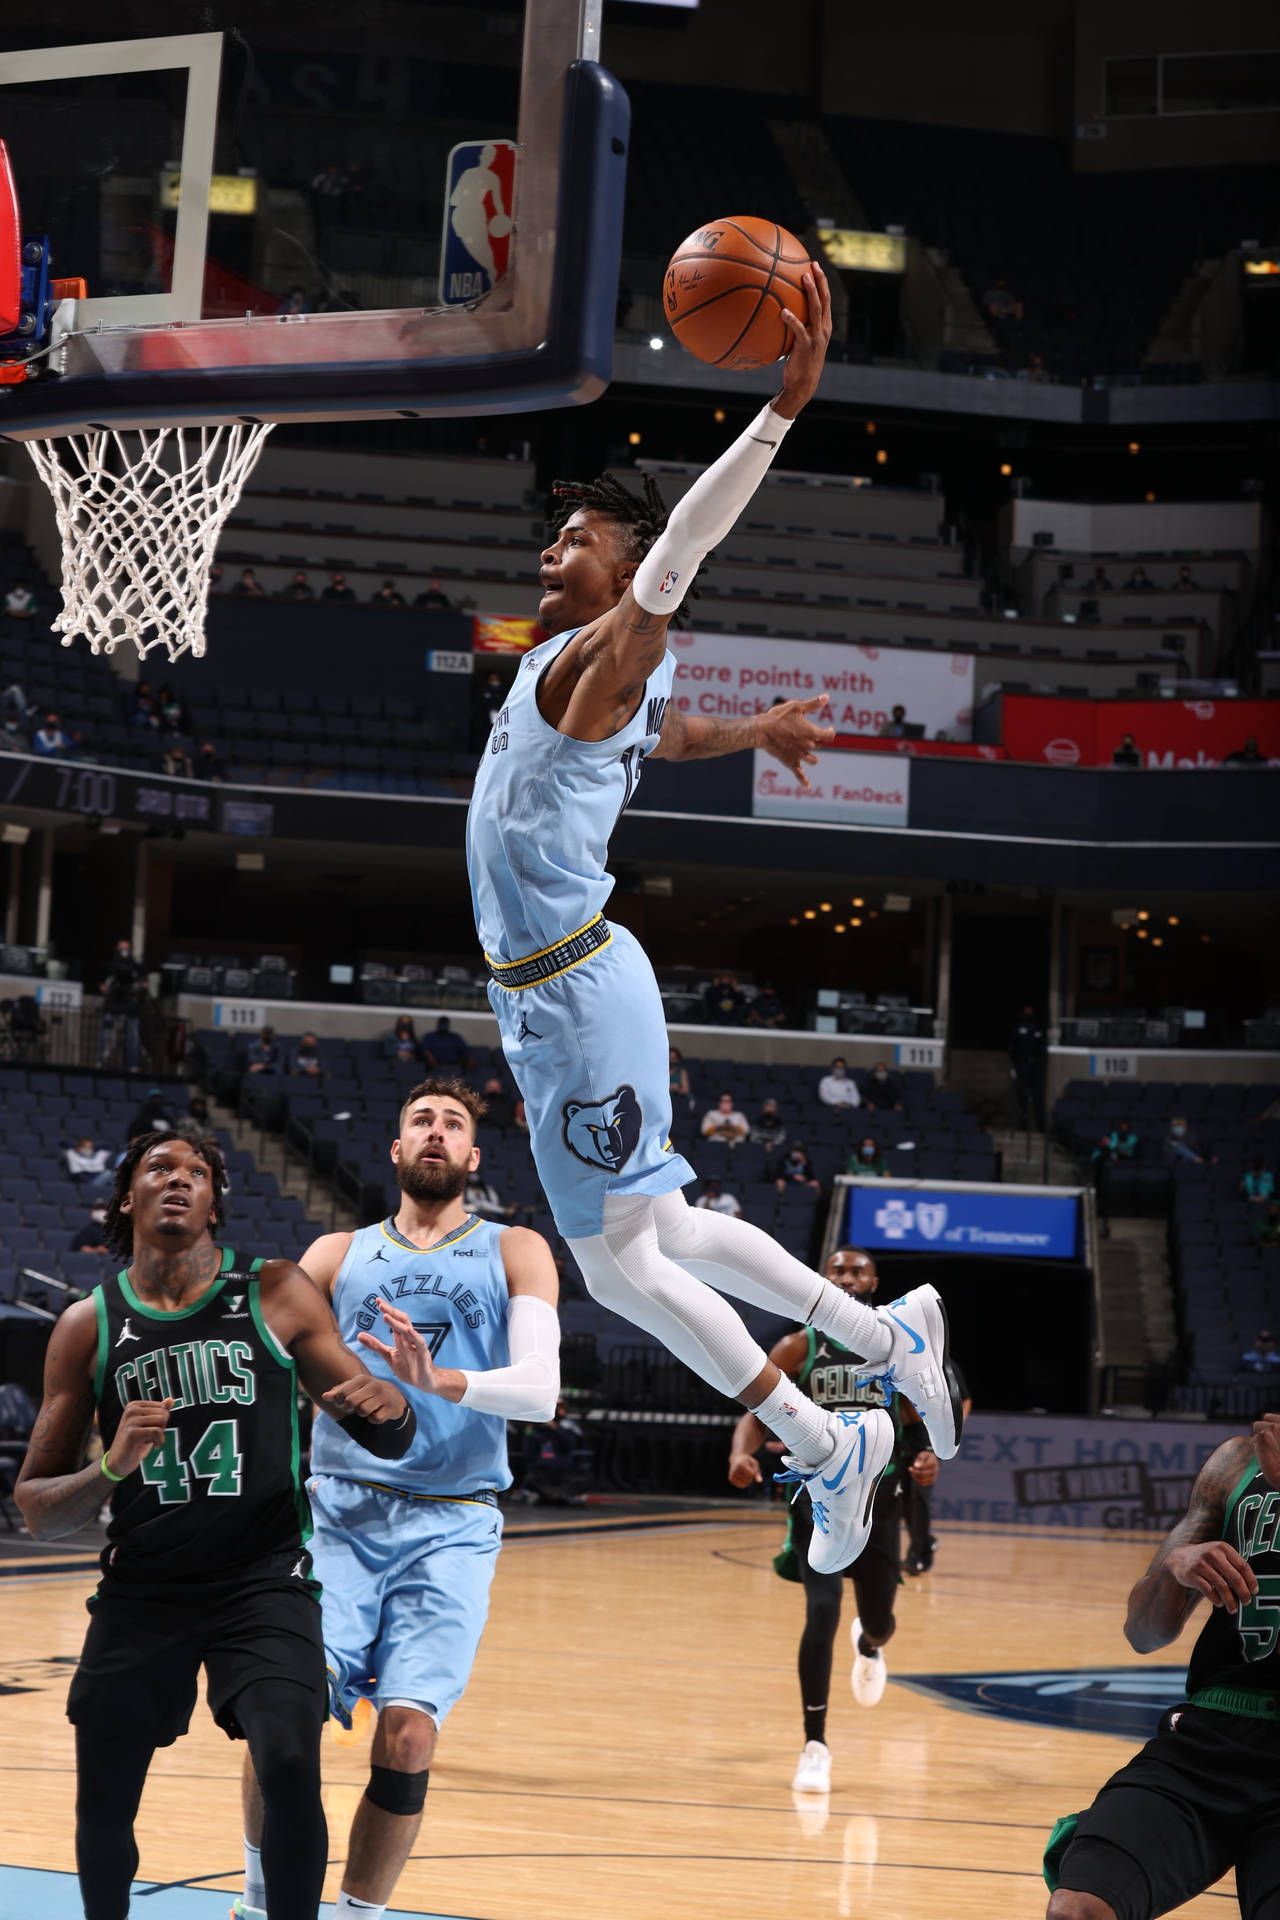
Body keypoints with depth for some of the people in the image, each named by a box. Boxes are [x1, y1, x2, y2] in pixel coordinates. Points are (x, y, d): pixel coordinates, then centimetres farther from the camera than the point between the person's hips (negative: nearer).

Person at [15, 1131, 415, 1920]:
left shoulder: (276, 1294, -1)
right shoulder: (88, 1327, 2)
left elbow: (390, 1441, 1)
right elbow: (37, 1508, 4)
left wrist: (389, 1403, -23)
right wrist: (111, 1470, -16)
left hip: (264, 1580, -2)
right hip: (140, 1588, 2)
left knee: (291, 1769, -21)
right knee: (103, 1800, 6)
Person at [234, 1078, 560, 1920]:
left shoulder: (514, 1251, 11)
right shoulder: (340, 1253, 17)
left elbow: (540, 1387, -3)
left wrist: (439, 1381, -21)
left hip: (452, 1525, -1)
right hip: (341, 1509, 1)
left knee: (407, 1737, -14)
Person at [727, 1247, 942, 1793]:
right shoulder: (799, 1349, -3)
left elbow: (920, 1424, 9)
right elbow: (756, 1416, -4)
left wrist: (926, 1458, -13)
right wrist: (741, 1455, -25)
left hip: (879, 1501, 2)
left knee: (878, 1620, 12)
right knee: (822, 1611, -19)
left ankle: (869, 1645, 54)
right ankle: (815, 1745, -9)